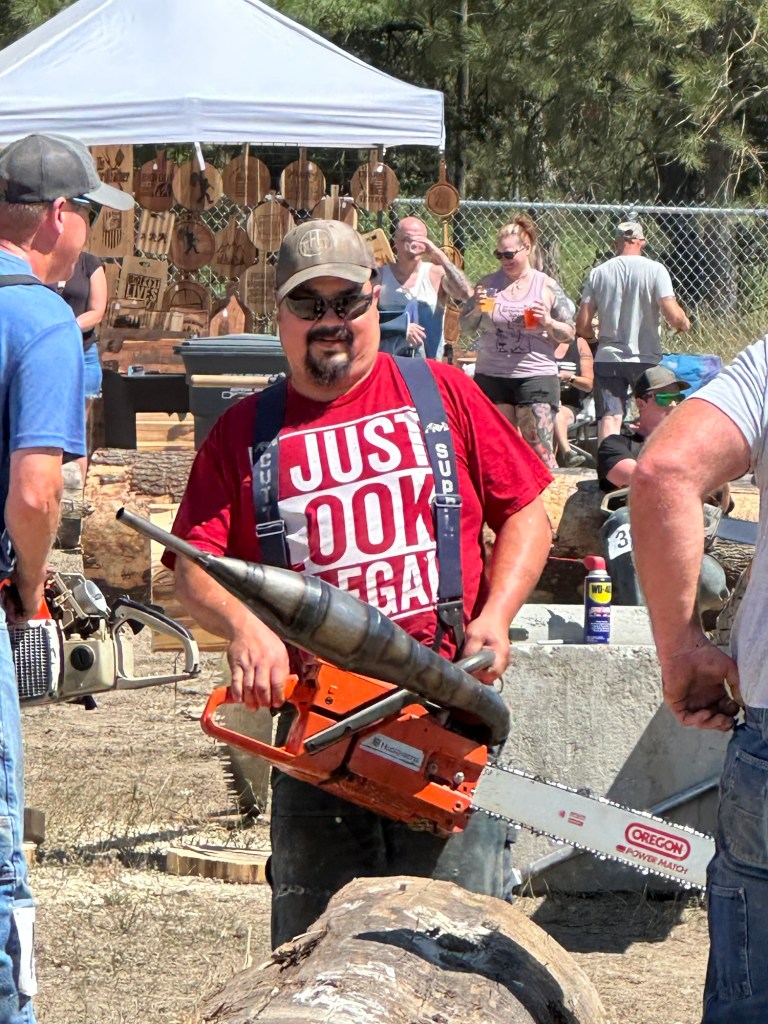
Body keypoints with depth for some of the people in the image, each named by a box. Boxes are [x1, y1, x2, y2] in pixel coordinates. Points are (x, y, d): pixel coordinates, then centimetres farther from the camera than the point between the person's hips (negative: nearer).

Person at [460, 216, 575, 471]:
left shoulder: (547, 287, 3)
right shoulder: (488, 283, 9)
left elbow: (569, 334, 5)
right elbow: (464, 325, 12)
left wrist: (548, 322, -15)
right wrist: (478, 309, -8)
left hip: (536, 376, -3)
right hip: (492, 376, 3)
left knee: (540, 449, -9)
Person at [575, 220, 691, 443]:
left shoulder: (598, 273, 3)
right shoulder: (654, 270, -5)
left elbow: (582, 326, 2)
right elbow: (673, 316, -13)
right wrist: (684, 324, 9)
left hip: (607, 358, 2)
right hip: (646, 358, -2)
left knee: (609, 418, -2)